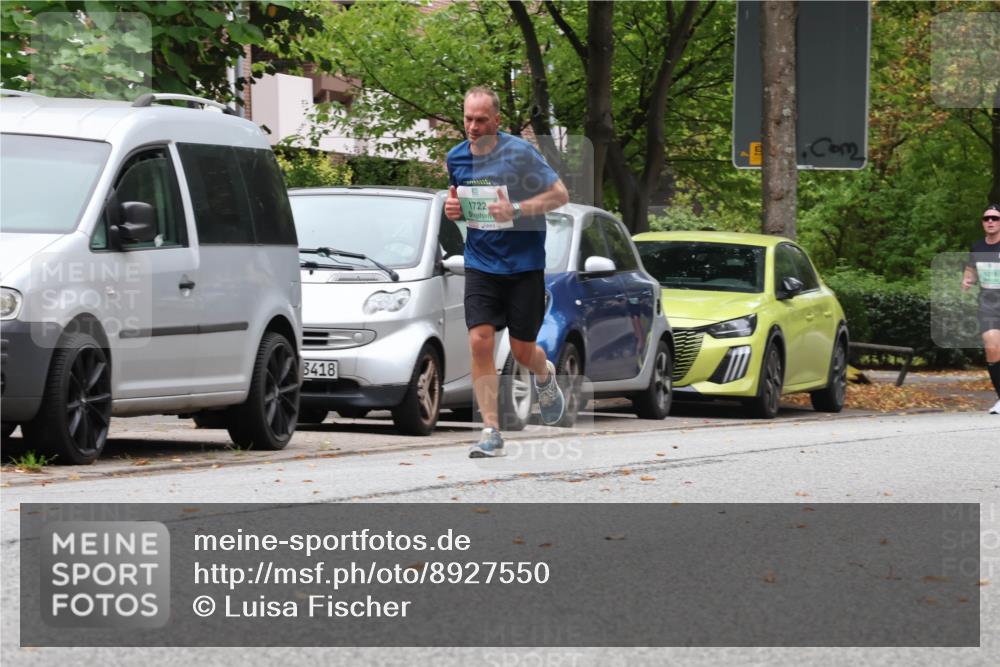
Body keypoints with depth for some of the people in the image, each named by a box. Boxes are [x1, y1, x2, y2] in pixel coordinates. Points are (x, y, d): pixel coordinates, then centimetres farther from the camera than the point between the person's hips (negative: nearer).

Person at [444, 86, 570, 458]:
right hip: (480, 264, 3)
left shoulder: (519, 152, -12)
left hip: (524, 264, -3)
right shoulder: (456, 158, 3)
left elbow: (560, 194, -10)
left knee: (522, 351, 5)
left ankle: (545, 376, 43)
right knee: (480, 342, -13)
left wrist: (516, 210, -22)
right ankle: (491, 432, -10)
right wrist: (452, 207, -1)